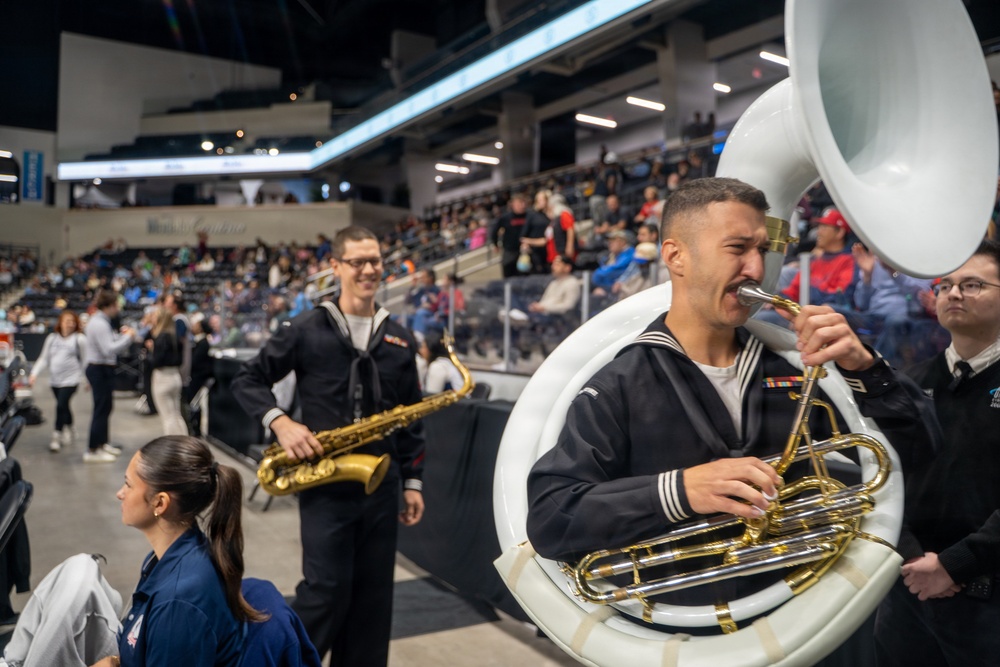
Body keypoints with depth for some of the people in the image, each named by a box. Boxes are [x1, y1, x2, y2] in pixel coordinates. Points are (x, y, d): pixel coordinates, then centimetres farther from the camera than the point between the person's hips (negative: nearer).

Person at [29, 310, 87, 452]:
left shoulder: (79, 339, -2)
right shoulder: (52, 338, 9)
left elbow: (85, 360, 0)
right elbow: (43, 359, 10)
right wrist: (34, 373, -2)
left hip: (71, 379, -4)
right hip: (55, 379, 5)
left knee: (61, 405, -14)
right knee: (64, 406, 14)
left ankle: (57, 437, -7)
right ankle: (68, 430, 35)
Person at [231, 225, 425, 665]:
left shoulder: (399, 339, 7)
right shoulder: (307, 330, -4)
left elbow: (410, 418, 10)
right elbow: (247, 379, 2)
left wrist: (412, 481, 7)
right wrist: (279, 422, -15)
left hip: (381, 483, 4)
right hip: (325, 482, -4)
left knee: (373, 593, 11)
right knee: (326, 590, -3)